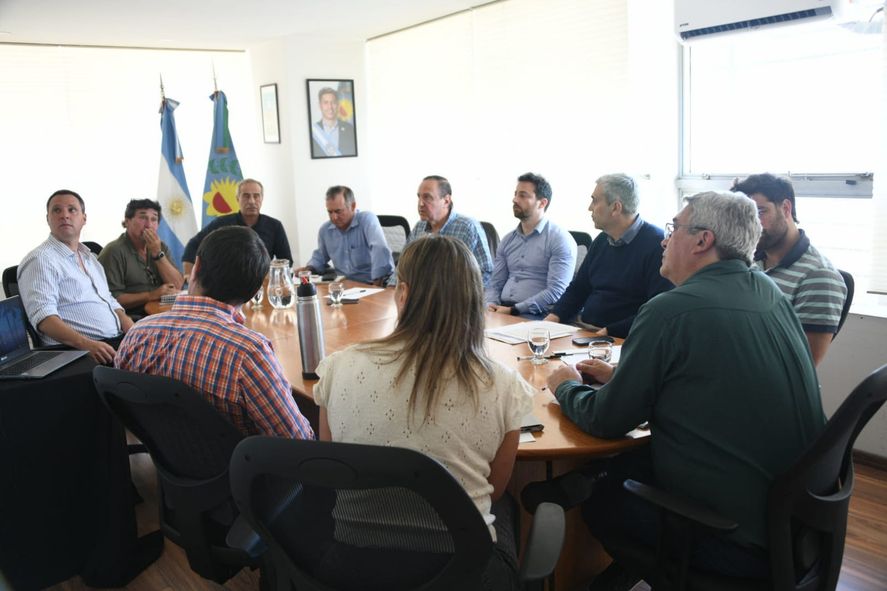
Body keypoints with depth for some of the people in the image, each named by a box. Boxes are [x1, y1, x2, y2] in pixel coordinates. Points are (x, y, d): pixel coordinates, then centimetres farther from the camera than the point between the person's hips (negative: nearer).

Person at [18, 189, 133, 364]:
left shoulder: (89, 256, 22)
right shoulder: (40, 260, -4)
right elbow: (44, 316, -17)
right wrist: (87, 344, -32)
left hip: (119, 340, 8)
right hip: (77, 350, -8)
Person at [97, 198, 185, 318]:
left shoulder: (161, 247, 14)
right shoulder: (114, 251, -6)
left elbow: (177, 286, 2)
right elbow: (111, 298, -15)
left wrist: (158, 254, -7)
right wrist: (151, 295, -19)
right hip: (131, 320, -6)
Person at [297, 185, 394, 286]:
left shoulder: (367, 219, -11)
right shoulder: (325, 230, 10)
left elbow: (380, 250, -27)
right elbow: (320, 256, 29)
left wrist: (378, 280, -36)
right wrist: (310, 268, 9)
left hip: (372, 284, -5)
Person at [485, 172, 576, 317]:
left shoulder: (560, 240, -4)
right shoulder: (508, 240, 16)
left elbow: (556, 292, -13)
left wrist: (513, 310, -18)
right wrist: (490, 305, -6)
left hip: (536, 316, -5)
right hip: (502, 312, 5)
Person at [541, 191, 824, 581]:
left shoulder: (671, 311, -22)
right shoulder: (771, 295, 3)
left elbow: (605, 421, -12)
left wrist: (567, 387, 8)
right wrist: (619, 374, 16)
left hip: (734, 537, -7)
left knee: (594, 492, 11)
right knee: (623, 465, 18)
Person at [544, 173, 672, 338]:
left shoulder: (656, 244, -11)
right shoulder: (602, 240, 15)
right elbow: (578, 288, 23)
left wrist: (610, 331, -21)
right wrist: (555, 316, 5)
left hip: (622, 339, -8)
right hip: (584, 332, 8)